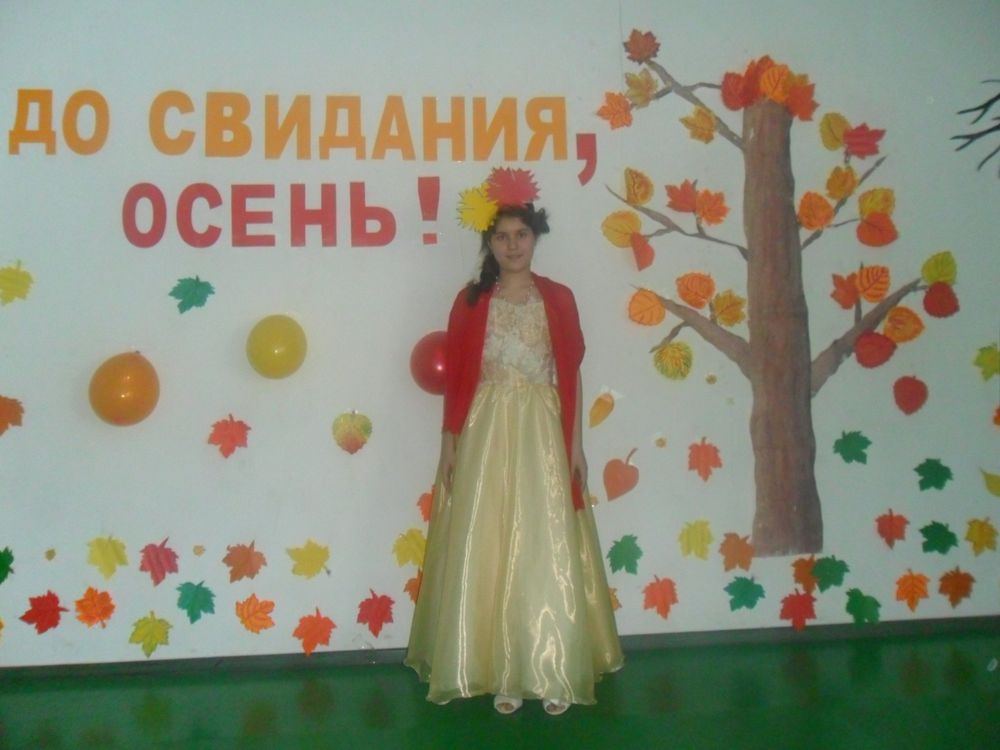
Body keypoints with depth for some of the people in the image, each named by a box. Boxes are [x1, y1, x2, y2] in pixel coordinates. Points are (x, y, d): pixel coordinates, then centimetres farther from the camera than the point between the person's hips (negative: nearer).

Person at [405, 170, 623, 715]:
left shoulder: (558, 299, 5)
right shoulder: (471, 301, 4)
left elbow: (570, 375, 5)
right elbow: (455, 378, 2)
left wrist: (575, 444, 2)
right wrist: (450, 444, -2)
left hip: (542, 436, 0)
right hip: (485, 435, 0)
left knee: (546, 555, 1)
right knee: (487, 554, 1)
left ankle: (550, 672, 11)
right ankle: (502, 672, 11)